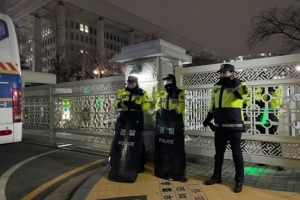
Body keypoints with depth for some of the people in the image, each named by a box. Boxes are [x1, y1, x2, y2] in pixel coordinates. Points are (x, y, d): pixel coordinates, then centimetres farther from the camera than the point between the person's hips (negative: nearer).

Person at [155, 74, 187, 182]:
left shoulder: (179, 93, 2)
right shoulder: (161, 94, 17)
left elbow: (181, 107, -9)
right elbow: (157, 105, 9)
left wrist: (173, 111, -26)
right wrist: (160, 110, -13)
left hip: (175, 122, -5)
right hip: (162, 122, 5)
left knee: (176, 147, -4)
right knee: (162, 146, 10)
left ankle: (179, 172, 5)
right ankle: (163, 170, 24)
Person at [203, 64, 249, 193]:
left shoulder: (239, 85, -4)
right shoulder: (217, 87, 13)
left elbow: (244, 93, -29)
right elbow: (213, 105, 20)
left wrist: (235, 80, -24)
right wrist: (208, 119, 20)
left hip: (234, 125, -6)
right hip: (220, 126, 6)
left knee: (236, 153, 4)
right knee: (218, 152, 14)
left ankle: (239, 180, 17)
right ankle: (216, 176, 28)